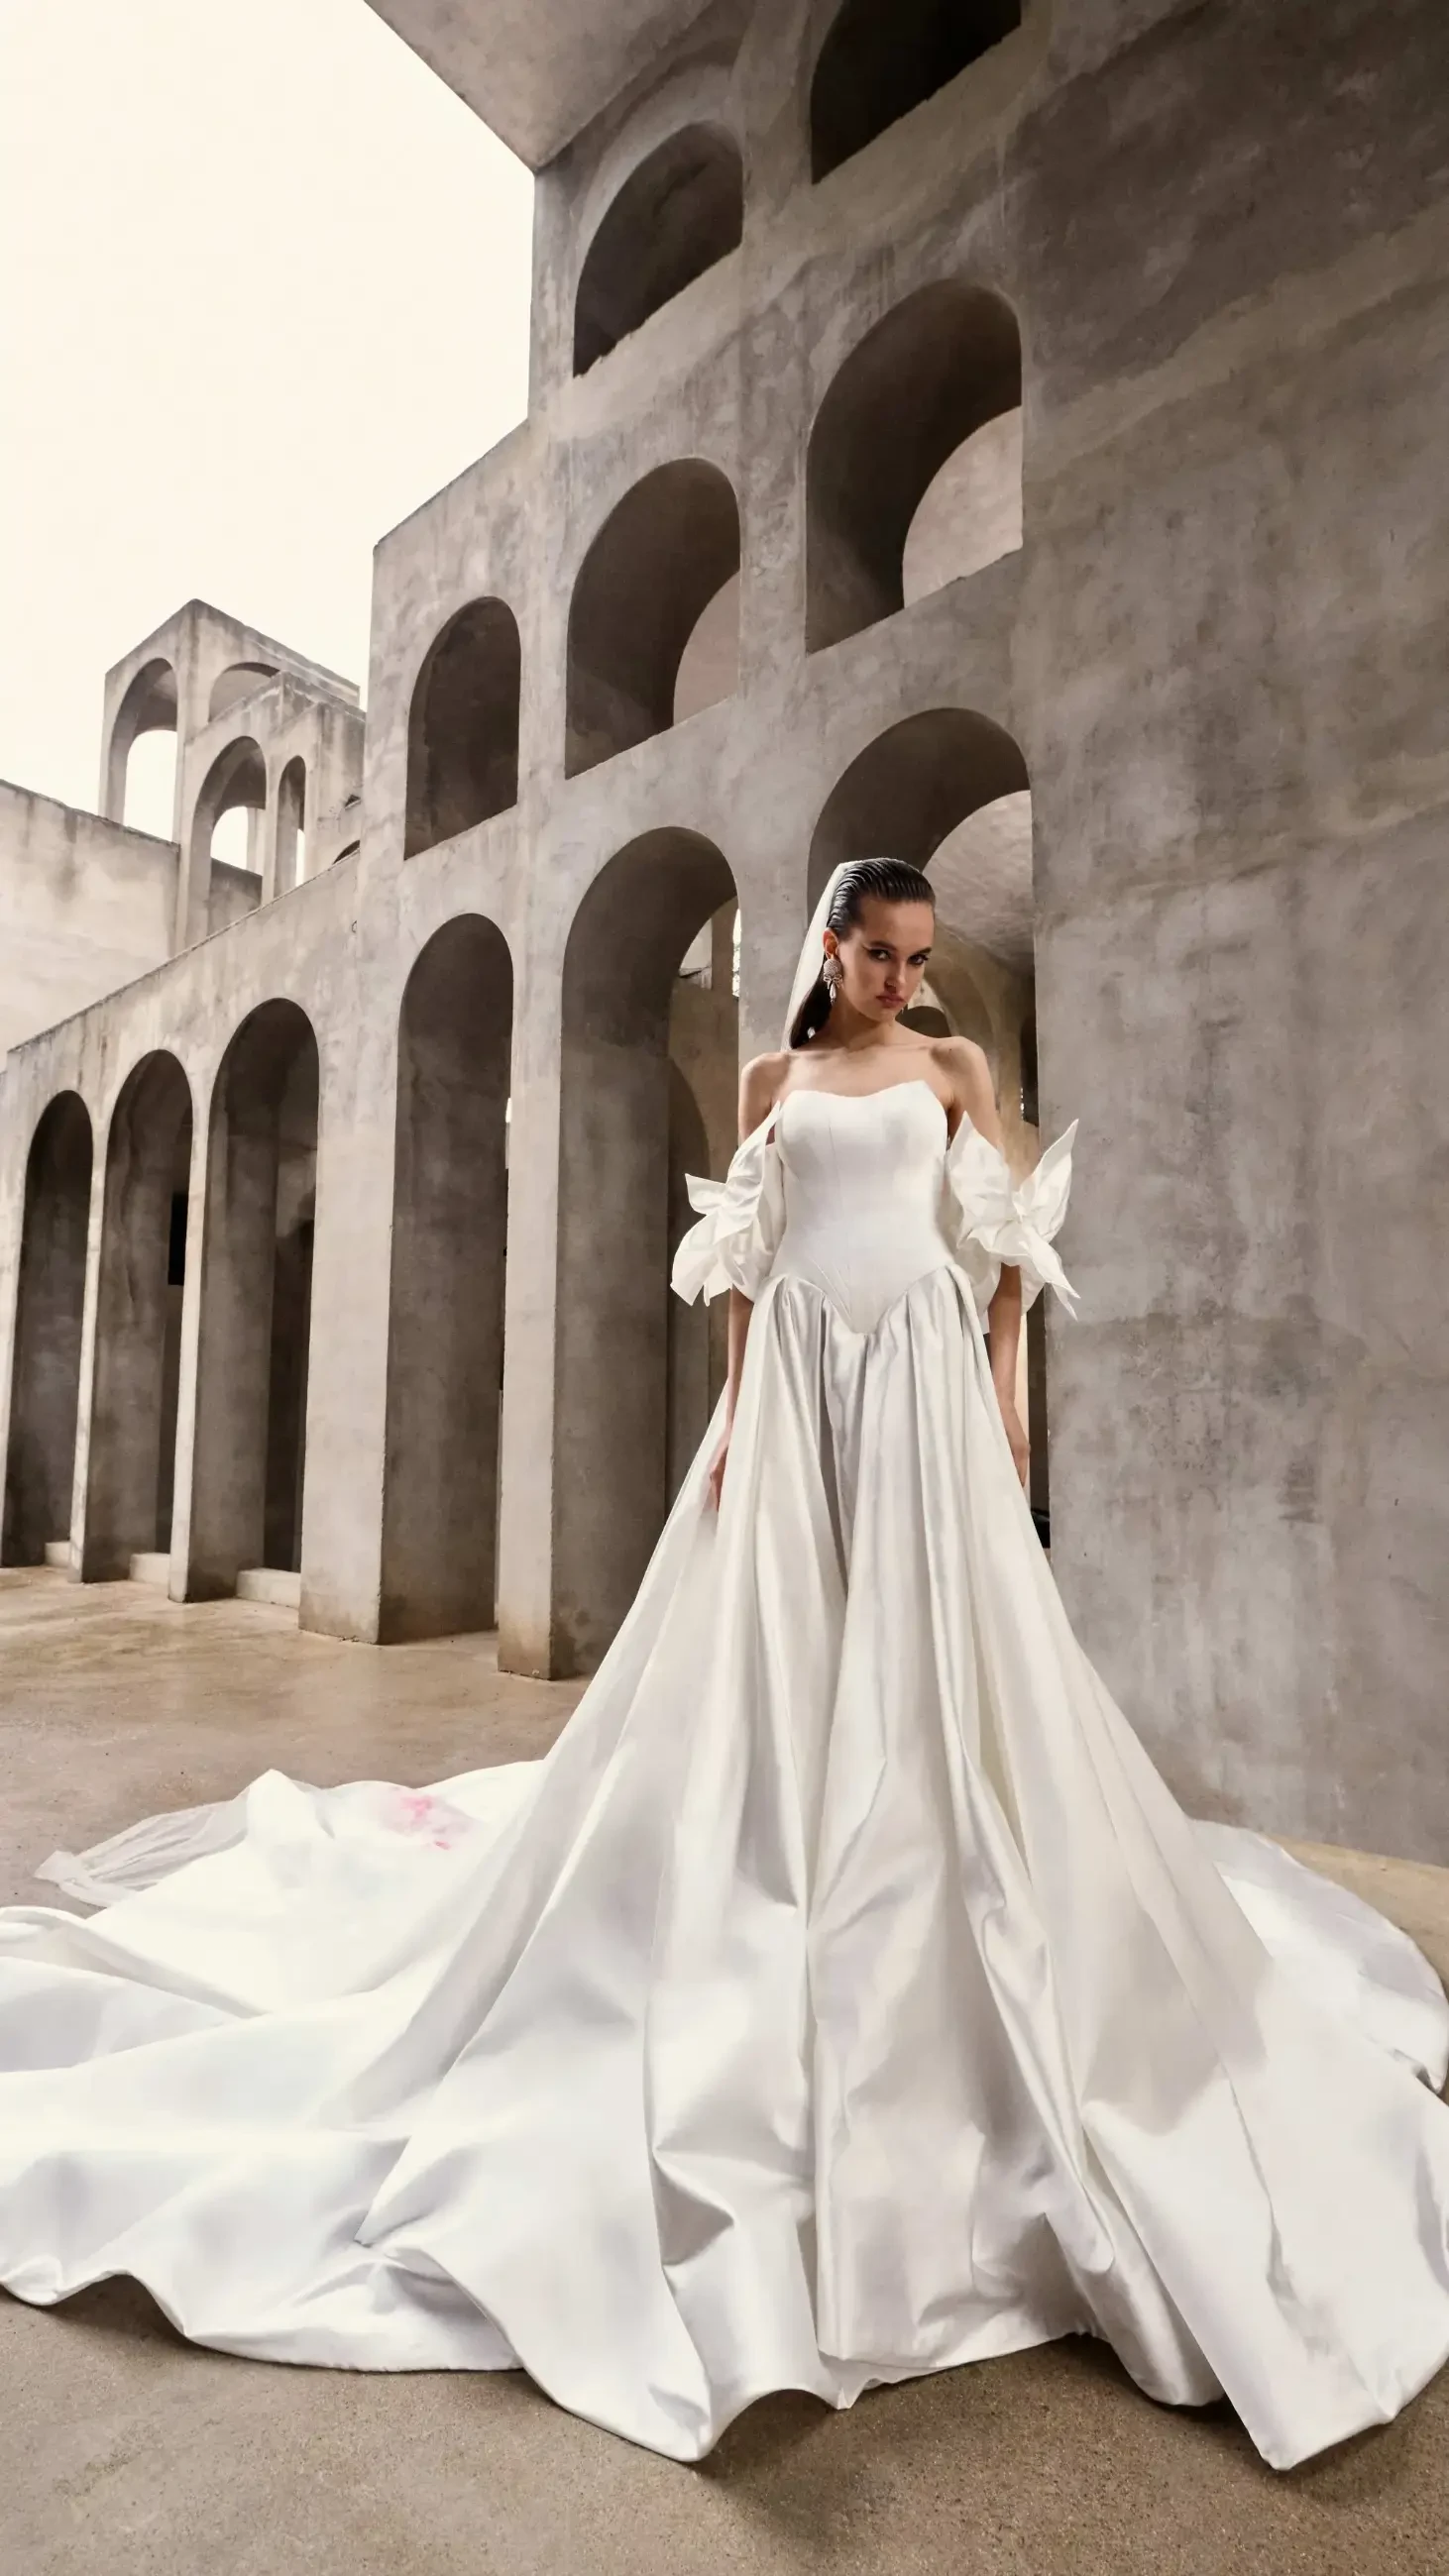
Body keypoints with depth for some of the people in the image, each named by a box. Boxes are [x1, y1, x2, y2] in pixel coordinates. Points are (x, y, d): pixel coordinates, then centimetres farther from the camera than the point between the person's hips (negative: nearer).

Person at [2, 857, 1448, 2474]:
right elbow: (742, 1262, 8)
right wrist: (733, 1411, 0)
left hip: (922, 1382, -1)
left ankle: (937, 1952, 12)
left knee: (933, 1663, -4)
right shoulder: (771, 1080, 14)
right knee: (772, 1661, 1)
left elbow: (1008, 1246, 7)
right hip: (796, 1383, 1)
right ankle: (782, 1973, 16)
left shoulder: (957, 1068, 12)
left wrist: (1004, 1392, -2)